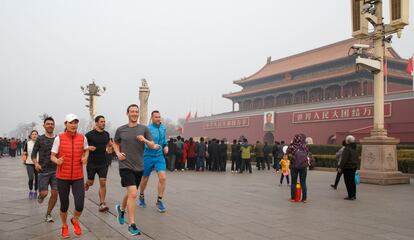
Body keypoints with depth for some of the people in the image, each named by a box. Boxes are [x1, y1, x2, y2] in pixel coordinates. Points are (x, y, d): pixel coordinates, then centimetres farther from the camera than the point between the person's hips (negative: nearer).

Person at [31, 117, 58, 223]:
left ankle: (48, 214, 15)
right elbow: (33, 155, 2)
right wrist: (36, 163, -15)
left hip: (55, 171, 2)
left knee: (55, 193, -3)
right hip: (43, 171, -2)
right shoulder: (40, 139, 0)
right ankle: (41, 195, 28)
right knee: (44, 193, -9)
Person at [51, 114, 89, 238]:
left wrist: (85, 158, 0)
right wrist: (57, 161, -22)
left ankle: (75, 220, 29)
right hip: (62, 177, -1)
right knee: (64, 204, 9)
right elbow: (52, 156, -1)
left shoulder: (82, 138, 0)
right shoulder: (59, 138, -6)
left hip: (78, 177, 1)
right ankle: (64, 226, 38)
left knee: (80, 205, -6)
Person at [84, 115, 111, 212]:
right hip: (92, 163, -2)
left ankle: (102, 204, 0)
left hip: (103, 163, 2)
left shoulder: (106, 134, 4)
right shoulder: (90, 134, -9)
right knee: (90, 182, 9)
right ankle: (85, 185, 46)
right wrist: (88, 147, -21)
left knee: (103, 183, -6)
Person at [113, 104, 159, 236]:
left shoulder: (144, 129, 1)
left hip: (139, 167, 3)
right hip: (126, 166, -3)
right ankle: (132, 225, -4)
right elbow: (115, 143, 17)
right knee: (133, 194, -16)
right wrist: (118, 153, -2)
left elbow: (153, 146, 1)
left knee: (130, 193, 18)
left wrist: (145, 140, -18)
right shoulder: (120, 130, 0)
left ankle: (121, 209, 49)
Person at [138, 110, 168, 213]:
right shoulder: (147, 129, -14)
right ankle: (141, 197, 41)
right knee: (145, 179, 13)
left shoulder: (163, 128, 5)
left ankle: (159, 201, 0)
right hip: (148, 156, -3)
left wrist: (165, 146, 4)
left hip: (159, 156, 3)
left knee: (163, 177, -14)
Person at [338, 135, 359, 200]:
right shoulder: (355, 149, 10)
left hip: (348, 167, -9)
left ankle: (351, 196, -2)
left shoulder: (347, 149, -17)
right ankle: (354, 195, 21)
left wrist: (340, 167, -16)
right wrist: (356, 165, 24)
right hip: (354, 167, 9)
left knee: (348, 182, -3)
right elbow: (357, 159, 16)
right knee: (352, 181, 15)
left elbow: (344, 159, -20)